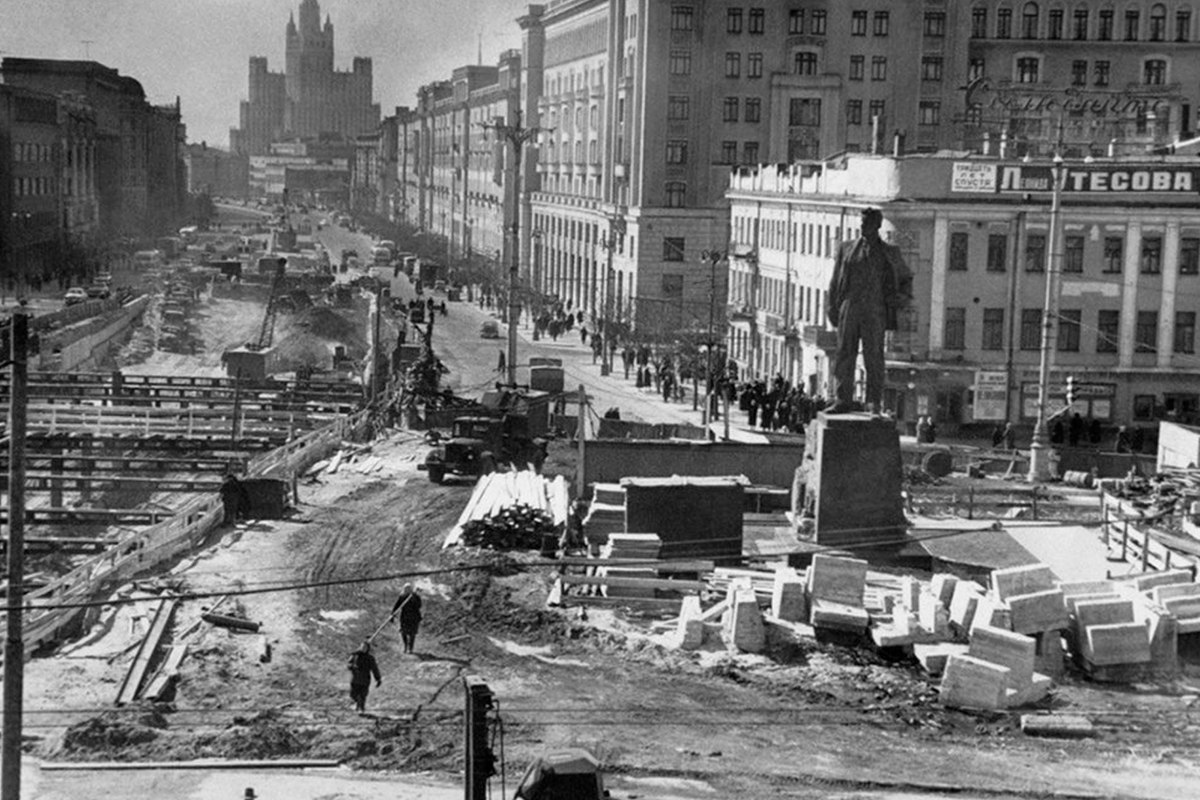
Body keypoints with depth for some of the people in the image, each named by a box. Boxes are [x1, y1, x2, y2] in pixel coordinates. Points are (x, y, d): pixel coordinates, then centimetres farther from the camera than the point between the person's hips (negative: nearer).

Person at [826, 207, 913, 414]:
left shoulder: (890, 253, 9)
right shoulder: (846, 250, 12)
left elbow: (906, 278, 20)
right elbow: (835, 281, 13)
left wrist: (903, 297, 3)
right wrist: (833, 308, 6)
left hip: (874, 311, -2)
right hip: (849, 309, 2)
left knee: (873, 357, -2)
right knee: (844, 354, 0)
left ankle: (874, 403, 4)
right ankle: (843, 400, 5)